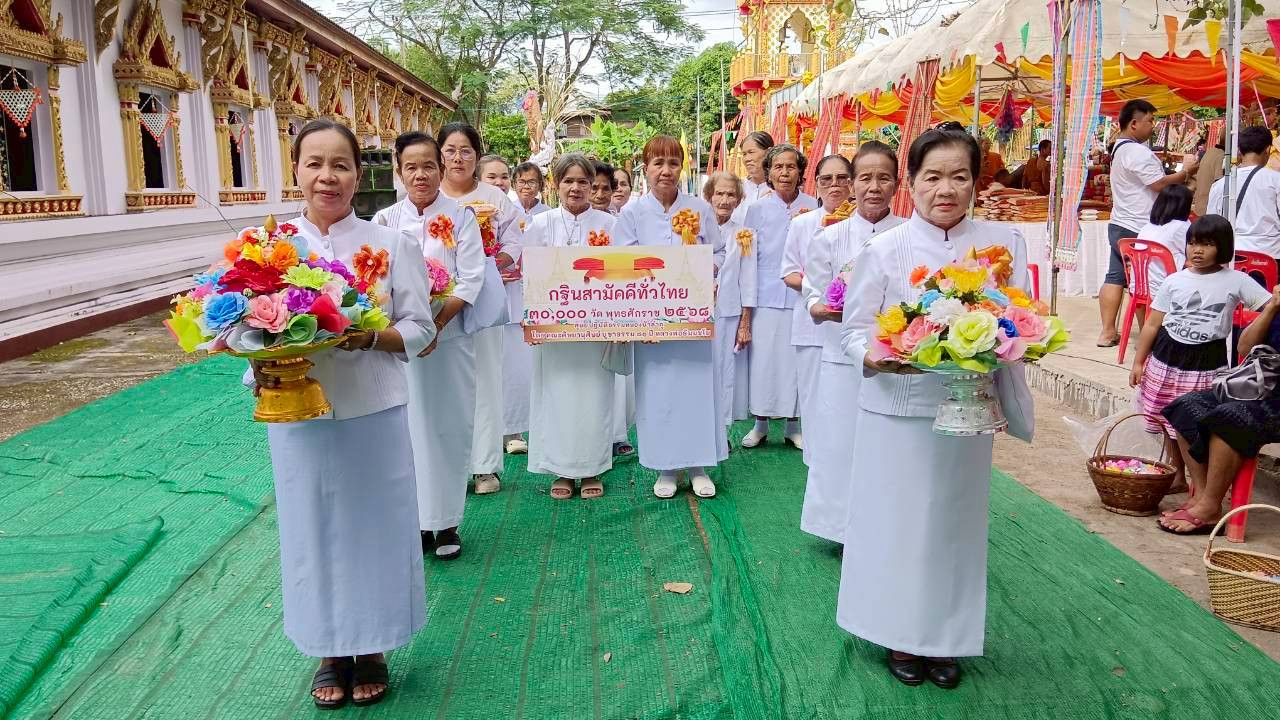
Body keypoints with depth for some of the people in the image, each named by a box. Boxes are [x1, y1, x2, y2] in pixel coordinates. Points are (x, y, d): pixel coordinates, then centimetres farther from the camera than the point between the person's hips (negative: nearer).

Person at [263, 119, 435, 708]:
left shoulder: (391, 245, -3)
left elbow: (420, 329, -2)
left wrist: (370, 337, -20)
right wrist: (261, 366, -15)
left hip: (374, 413, -1)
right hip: (298, 416, 2)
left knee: (374, 526, 9)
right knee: (313, 529, 12)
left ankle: (371, 649, 31)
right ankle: (330, 651, 33)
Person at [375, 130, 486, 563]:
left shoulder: (461, 216, 1)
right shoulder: (385, 221, 5)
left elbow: (471, 279, -5)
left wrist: (436, 323, -17)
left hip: (451, 334, -1)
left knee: (451, 426, 4)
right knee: (411, 426, 3)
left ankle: (446, 522, 16)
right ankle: (416, 520, 15)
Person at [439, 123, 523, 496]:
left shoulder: (494, 198, 9)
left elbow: (513, 244, 6)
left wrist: (490, 262, -11)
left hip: (482, 298, 1)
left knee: (483, 380, 4)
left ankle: (484, 465, 13)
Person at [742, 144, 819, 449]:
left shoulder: (813, 207, 2)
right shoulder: (757, 209, 4)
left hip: (801, 297, 0)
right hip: (766, 296, 0)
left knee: (797, 360, 5)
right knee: (763, 359, 3)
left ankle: (794, 425, 20)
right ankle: (760, 423, 19)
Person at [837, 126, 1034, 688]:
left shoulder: (1003, 241, 0)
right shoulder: (884, 250, -6)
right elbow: (854, 330, -3)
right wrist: (879, 356, -24)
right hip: (897, 408, -2)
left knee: (954, 520, 12)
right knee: (897, 520, 6)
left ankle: (946, 637, 31)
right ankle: (901, 635, 27)